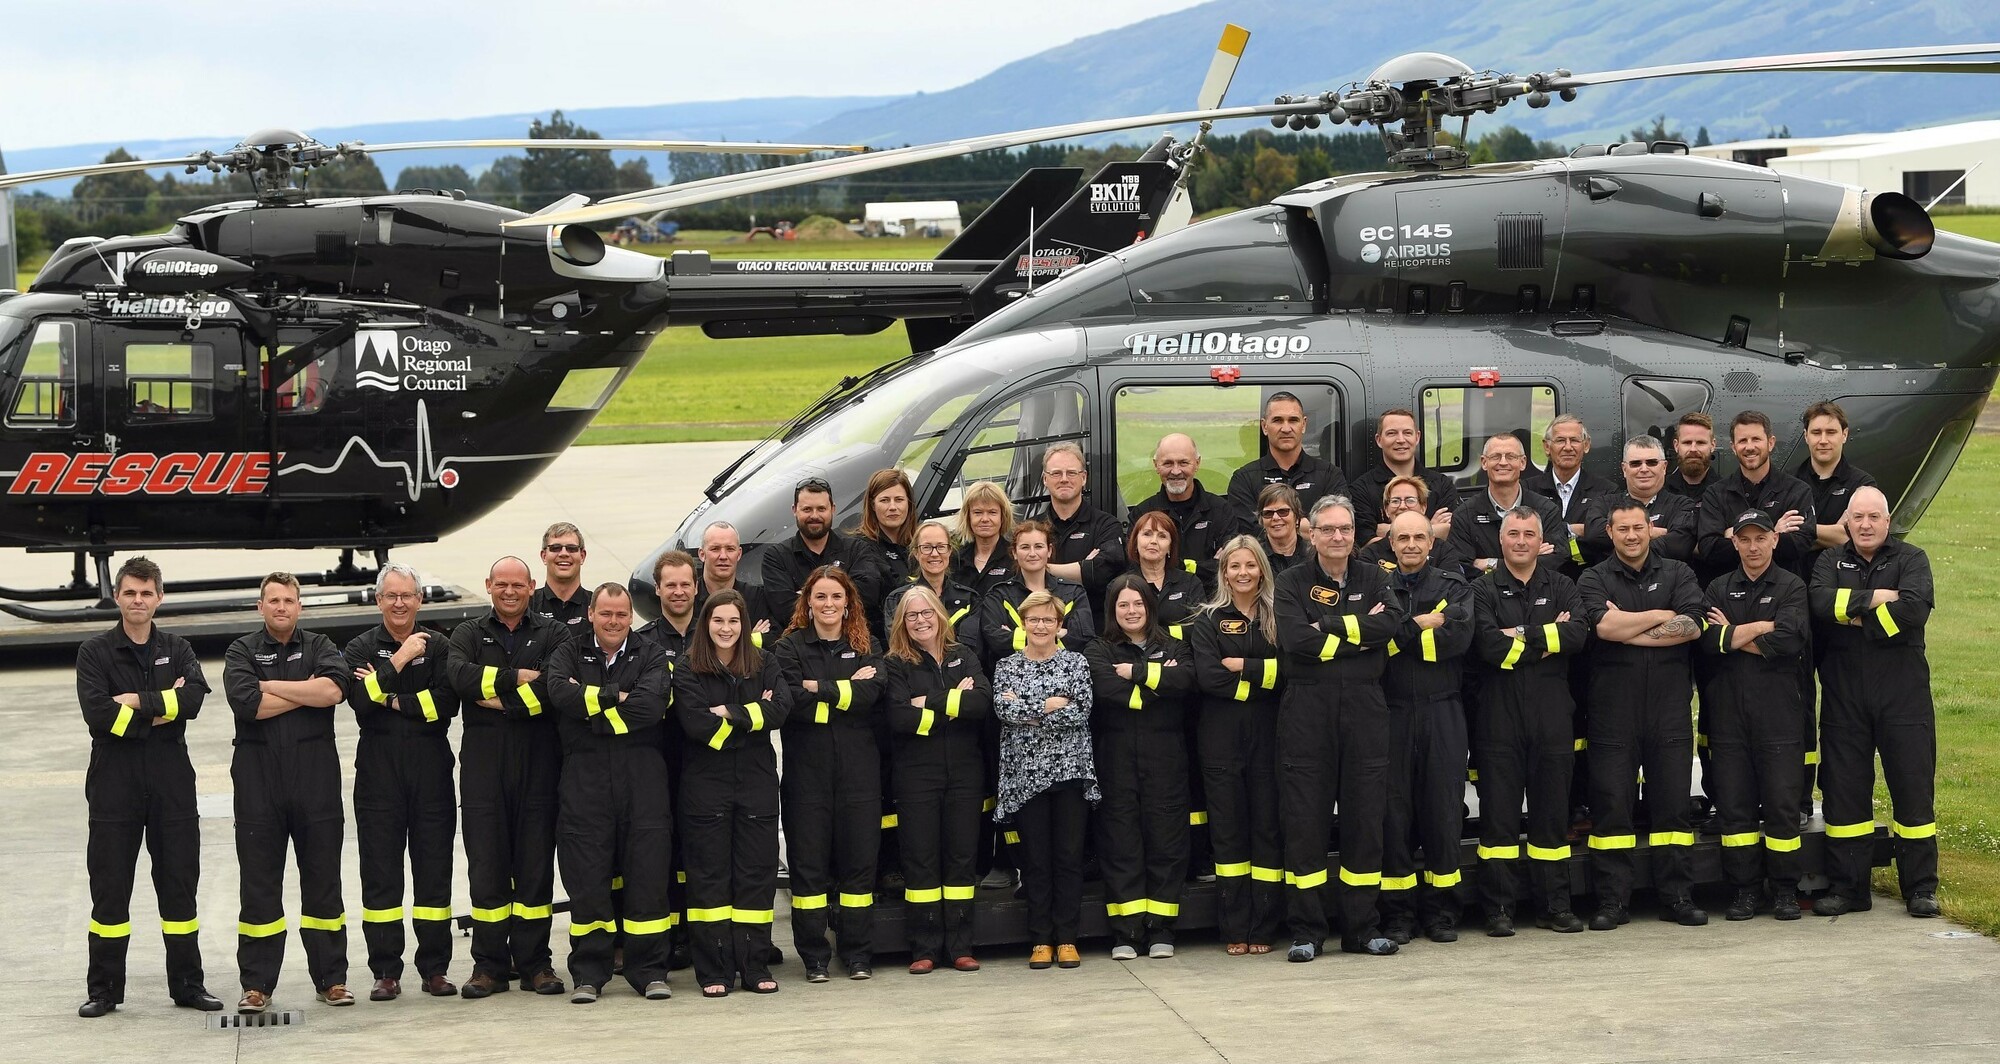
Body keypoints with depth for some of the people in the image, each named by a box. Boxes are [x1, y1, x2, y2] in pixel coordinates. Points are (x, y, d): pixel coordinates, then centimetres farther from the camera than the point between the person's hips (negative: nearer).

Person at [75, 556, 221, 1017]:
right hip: (114, 780, -2)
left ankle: (188, 984, 14)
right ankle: (103, 989, 10)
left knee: (179, 882, 6)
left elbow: (194, 697, -9)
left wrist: (137, 701, -15)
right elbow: (97, 713, -14)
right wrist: (161, 711, -12)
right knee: (109, 885, 2)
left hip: (171, 778, 2)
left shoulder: (176, 650, 10)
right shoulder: (95, 652, 2)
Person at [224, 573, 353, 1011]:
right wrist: (306, 692, -6)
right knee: (259, 886, 2)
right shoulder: (242, 652, 7)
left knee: (323, 880, 4)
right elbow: (248, 703, -12)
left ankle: (332, 978, 11)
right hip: (258, 781, -1)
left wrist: (272, 686, -8)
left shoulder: (319, 647, 10)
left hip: (315, 779, 1)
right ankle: (256, 984, 8)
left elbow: (334, 690, -12)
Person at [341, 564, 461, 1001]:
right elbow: (360, 699, -11)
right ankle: (386, 972, 5)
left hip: (431, 764, 0)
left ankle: (434, 968, 8)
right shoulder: (361, 648, 7)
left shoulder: (439, 646, 7)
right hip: (378, 766, 0)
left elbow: (447, 703, -7)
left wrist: (392, 701, -9)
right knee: (380, 870, 1)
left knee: (434, 867, 2)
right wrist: (399, 661, -14)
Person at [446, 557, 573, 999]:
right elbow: (461, 677, -9)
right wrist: (520, 677, -10)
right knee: (486, 862, 0)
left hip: (539, 760, -1)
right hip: (483, 760, 1)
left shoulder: (554, 634, 10)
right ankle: (489, 965, 5)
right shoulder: (469, 634, 13)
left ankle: (534, 961, 8)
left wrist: (502, 700, -11)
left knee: (536, 860, 1)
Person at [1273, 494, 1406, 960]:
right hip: (1307, 708, -2)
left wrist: (1329, 626, -11)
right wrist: (1361, 634, -9)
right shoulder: (1293, 583, 5)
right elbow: (1296, 639, -13)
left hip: (1364, 708, 2)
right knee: (1305, 820, -2)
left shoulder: (1374, 580, 12)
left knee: (1366, 816, 4)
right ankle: (1306, 930, 4)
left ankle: (1361, 927, 12)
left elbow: (1391, 622, -8)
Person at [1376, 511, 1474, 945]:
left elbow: (1459, 638, -10)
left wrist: (1399, 635, -9)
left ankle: (1441, 911, 11)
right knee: (1394, 809, 1)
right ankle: (1398, 914, 8)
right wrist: (1424, 625, -11)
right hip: (1392, 711, 0)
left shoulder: (1454, 588, 8)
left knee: (1444, 809, 2)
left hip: (1442, 712, 0)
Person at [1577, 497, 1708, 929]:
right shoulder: (1595, 579, 7)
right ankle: (1612, 901, 4)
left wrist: (1628, 631, -8)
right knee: (1611, 806, -1)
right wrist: (1662, 616, -4)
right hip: (1612, 711, -1)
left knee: (1672, 804, 3)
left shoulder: (1678, 574, 11)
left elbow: (1691, 626, -6)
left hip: (1669, 707, 1)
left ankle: (1677, 896, 9)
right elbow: (1603, 625, -13)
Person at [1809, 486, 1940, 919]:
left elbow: (1915, 607, -15)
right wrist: (1875, 599, -14)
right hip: (1844, 692, 2)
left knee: (1914, 788, 0)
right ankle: (1848, 888, 13)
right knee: (1844, 789, 5)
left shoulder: (1911, 559, 4)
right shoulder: (1831, 562, 11)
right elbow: (1821, 602, -10)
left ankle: (1921, 888, 8)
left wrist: (1853, 614, -11)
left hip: (1902, 691, -2)